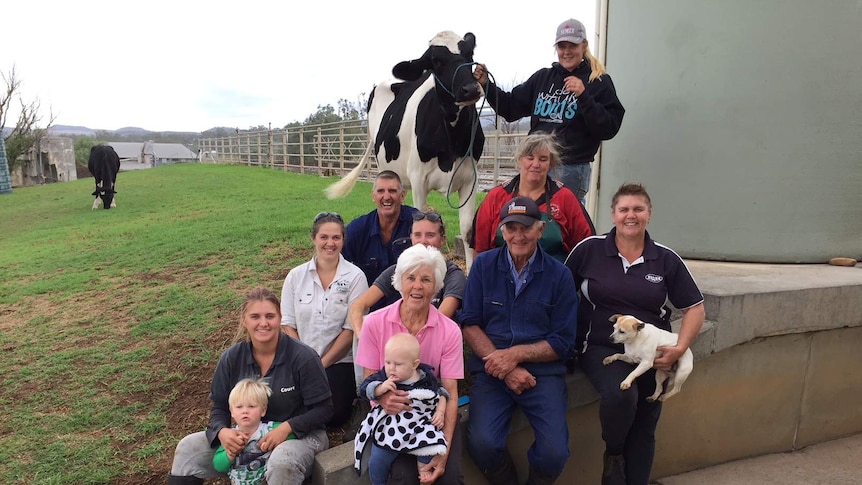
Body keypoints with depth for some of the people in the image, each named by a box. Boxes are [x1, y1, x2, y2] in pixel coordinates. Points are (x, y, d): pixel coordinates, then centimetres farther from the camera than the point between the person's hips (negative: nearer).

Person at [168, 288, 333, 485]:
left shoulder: (303, 357, -18)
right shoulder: (231, 358, -4)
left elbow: (323, 408, -13)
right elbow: (220, 407, 4)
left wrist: (287, 427, -28)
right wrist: (222, 431, -19)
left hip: (299, 434, -4)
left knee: (282, 463, -39)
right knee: (188, 448, -8)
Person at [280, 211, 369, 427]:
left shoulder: (355, 277, -7)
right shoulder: (296, 276, 2)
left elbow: (352, 328, -9)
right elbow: (288, 323, 2)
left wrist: (322, 363, -10)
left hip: (339, 361, -2)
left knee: (333, 416, -18)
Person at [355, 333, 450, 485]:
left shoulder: (427, 377, -4)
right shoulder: (384, 376, -7)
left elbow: (440, 393, 9)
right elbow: (365, 388, -11)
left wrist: (440, 412, -5)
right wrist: (381, 388, -28)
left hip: (420, 425, 0)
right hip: (389, 428, 0)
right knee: (377, 462, -6)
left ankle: (423, 467, 6)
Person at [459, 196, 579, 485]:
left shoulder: (559, 275, 2)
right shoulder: (483, 265, 4)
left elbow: (563, 342, 1)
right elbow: (469, 324, 1)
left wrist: (516, 354, -15)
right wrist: (506, 369, -11)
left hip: (543, 371, 0)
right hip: (492, 370, 0)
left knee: (554, 452, -20)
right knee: (483, 444, -24)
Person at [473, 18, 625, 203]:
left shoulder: (599, 82, 0)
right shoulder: (543, 77, 12)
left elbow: (609, 129, -8)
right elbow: (510, 108, 17)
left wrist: (584, 96, -17)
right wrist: (486, 85, 5)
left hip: (572, 170, -4)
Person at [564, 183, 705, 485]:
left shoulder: (666, 259, 1)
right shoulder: (589, 249, -4)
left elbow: (694, 308, 5)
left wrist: (679, 349, -8)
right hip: (601, 348, -3)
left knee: (644, 431, 7)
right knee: (621, 394, -30)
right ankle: (613, 453, 1)